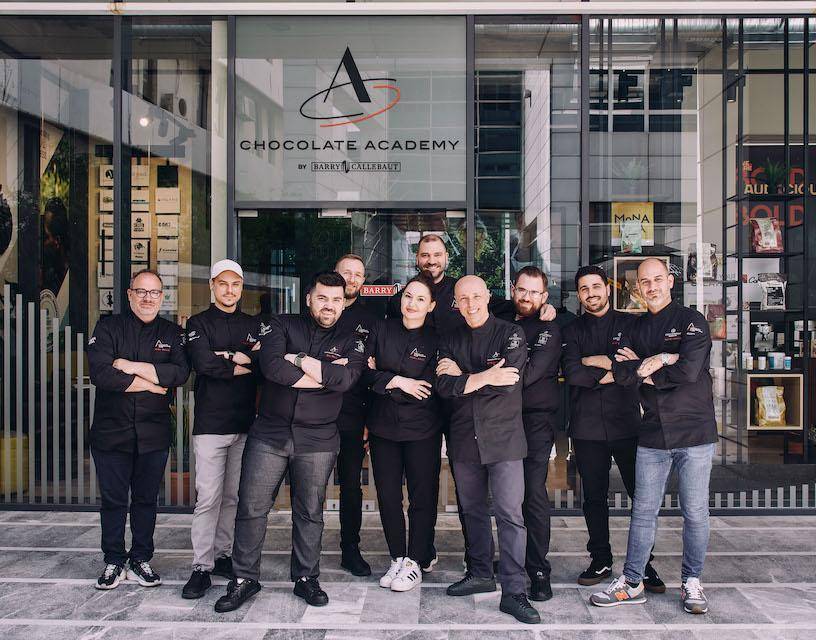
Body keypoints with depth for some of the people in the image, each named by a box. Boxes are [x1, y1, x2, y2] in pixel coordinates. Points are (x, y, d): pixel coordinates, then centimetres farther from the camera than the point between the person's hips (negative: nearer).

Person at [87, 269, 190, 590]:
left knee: (146, 499, 10)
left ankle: (141, 560, 23)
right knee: (113, 500, 6)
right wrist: (151, 384, -13)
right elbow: (100, 373, -15)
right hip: (111, 429, -1)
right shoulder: (108, 327, 1)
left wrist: (131, 366, -15)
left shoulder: (172, 333, 6)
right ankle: (114, 562, 20)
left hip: (154, 433, 1)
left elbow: (180, 372, -12)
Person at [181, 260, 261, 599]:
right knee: (208, 497, -5)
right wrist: (247, 363, -6)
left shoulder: (254, 325, 15)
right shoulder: (199, 323, 4)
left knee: (233, 496, 10)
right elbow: (205, 364, -13)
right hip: (211, 424, -4)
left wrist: (230, 357, -12)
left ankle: (223, 555, 22)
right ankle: (202, 567, 2)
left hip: (245, 423, 4)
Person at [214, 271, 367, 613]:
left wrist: (299, 359, -14)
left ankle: (306, 578, 25)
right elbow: (271, 365, -16)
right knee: (251, 507, 2)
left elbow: (346, 377, -15)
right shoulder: (282, 325, 3)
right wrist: (325, 374, -12)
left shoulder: (350, 342, 6)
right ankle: (244, 578, 17)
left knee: (310, 511, 9)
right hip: (269, 434, 0)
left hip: (317, 440, 1)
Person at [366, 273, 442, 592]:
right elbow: (368, 374, 2)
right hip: (383, 427, 3)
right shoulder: (385, 329, 5)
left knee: (422, 496, 4)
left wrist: (384, 377, -12)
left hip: (421, 430, -3)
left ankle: (415, 563, 16)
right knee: (387, 494, 8)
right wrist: (398, 381, -11)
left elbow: (426, 391, -14)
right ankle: (397, 558, 22)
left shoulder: (435, 340, -5)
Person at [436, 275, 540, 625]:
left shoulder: (511, 334, -4)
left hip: (503, 436, -4)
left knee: (510, 514, -7)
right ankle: (480, 573, 31)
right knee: (472, 510, 15)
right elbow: (444, 386, -6)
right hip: (464, 438, 4)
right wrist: (484, 378, -17)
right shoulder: (450, 340, 8)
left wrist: (462, 376, -10)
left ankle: (514, 592, -2)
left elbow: (508, 381, -17)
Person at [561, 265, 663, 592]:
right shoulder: (573, 331, 11)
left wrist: (596, 361, -5)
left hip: (627, 422, -1)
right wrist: (611, 373, -9)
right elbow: (572, 373, -6)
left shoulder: (630, 323, 8)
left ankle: (644, 563, 11)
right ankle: (600, 560, 20)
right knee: (594, 496, 8)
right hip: (587, 426, 2)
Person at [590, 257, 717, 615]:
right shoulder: (637, 328, 11)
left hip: (694, 431, -4)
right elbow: (620, 373, -3)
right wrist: (658, 362, -14)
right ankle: (632, 583, 18)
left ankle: (692, 582, 22)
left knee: (695, 512, 6)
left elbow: (688, 371, -18)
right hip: (652, 434, 4)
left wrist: (643, 369, -6)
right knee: (643, 511, 8)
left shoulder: (691, 321, -3)